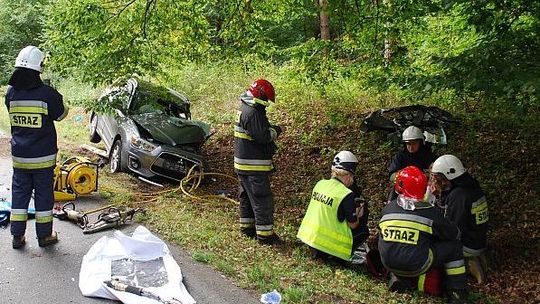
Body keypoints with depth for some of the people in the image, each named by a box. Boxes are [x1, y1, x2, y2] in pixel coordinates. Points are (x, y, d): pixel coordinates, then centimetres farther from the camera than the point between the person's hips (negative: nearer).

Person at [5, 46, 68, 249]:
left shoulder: (11, 92, -4)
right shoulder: (47, 93, -16)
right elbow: (61, 115, -2)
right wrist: (58, 100, 17)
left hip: (19, 156, 4)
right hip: (43, 156, -3)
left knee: (19, 193, 14)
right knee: (44, 194, 8)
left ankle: (17, 236, 20)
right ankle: (44, 235, 17)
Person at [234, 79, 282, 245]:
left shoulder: (244, 109, 12)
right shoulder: (253, 113, -21)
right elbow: (263, 136, -25)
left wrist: (270, 129, 5)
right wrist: (276, 131, -8)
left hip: (242, 164, 11)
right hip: (254, 165, -11)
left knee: (247, 197, 20)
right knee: (262, 200, -4)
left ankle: (247, 227, 31)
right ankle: (265, 234, 2)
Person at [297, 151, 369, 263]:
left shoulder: (320, 184, 1)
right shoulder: (347, 195, -19)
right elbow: (353, 225, -10)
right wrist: (358, 214, 12)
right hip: (329, 244, -6)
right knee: (363, 230, 16)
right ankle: (344, 255, 5)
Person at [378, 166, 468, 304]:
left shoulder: (387, 209, 2)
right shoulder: (430, 212, -8)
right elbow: (454, 234, 7)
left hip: (389, 264, 4)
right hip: (415, 267, -4)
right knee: (454, 245, 9)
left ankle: (396, 277, 19)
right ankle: (457, 292, 15)